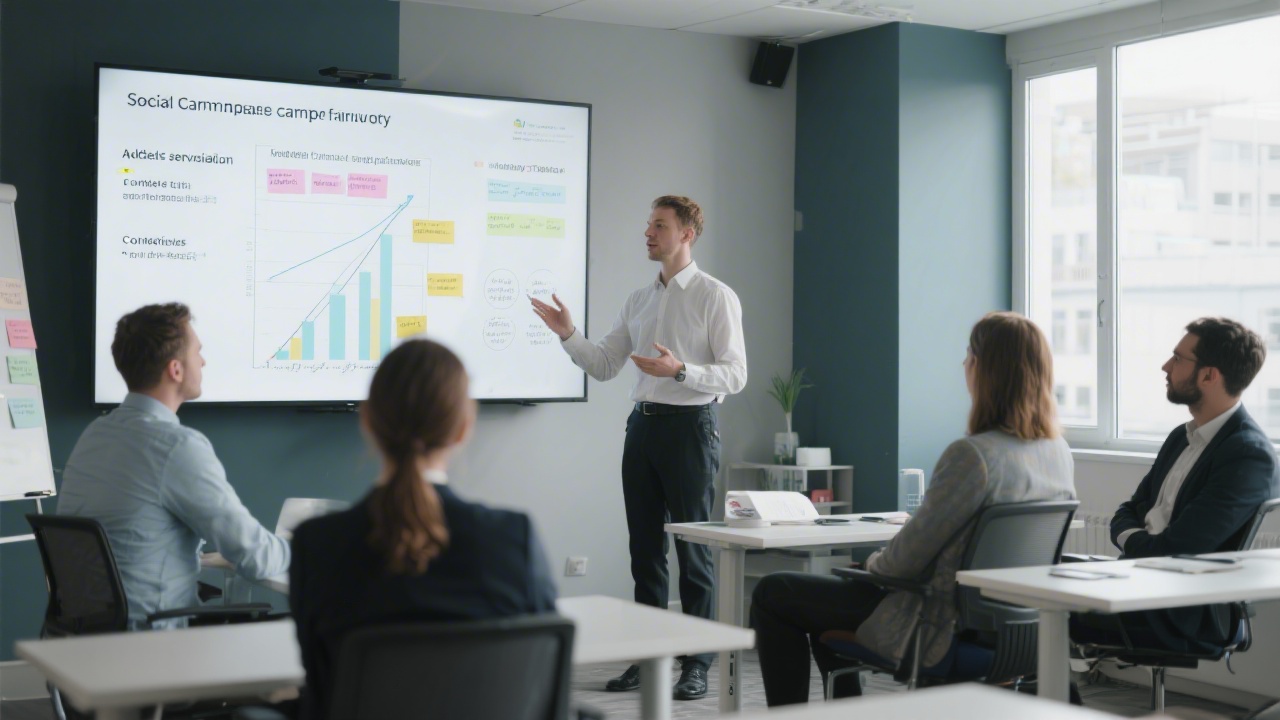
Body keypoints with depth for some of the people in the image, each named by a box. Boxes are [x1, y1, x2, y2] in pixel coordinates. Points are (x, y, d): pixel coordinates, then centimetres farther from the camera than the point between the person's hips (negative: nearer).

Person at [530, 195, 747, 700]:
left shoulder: (716, 297, -5)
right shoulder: (639, 301, 14)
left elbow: (734, 374, -11)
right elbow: (604, 366, 13)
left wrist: (680, 370, -25)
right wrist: (567, 335, -2)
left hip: (690, 426, -6)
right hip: (643, 425, 6)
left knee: (693, 549, -1)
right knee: (645, 549, 10)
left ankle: (697, 664, 7)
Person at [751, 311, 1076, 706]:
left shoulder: (972, 455, -28)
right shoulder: (1059, 452, -1)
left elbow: (908, 558, -21)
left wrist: (874, 563, 2)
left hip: (943, 629, -8)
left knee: (773, 595, 6)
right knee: (826, 595, 29)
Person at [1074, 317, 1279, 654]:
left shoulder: (1250, 455, -17)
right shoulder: (1182, 437, 13)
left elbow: (1172, 550, -21)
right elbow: (1127, 512, 16)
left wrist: (1130, 539, -2)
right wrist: (1135, 537, -6)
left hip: (1190, 616, -9)